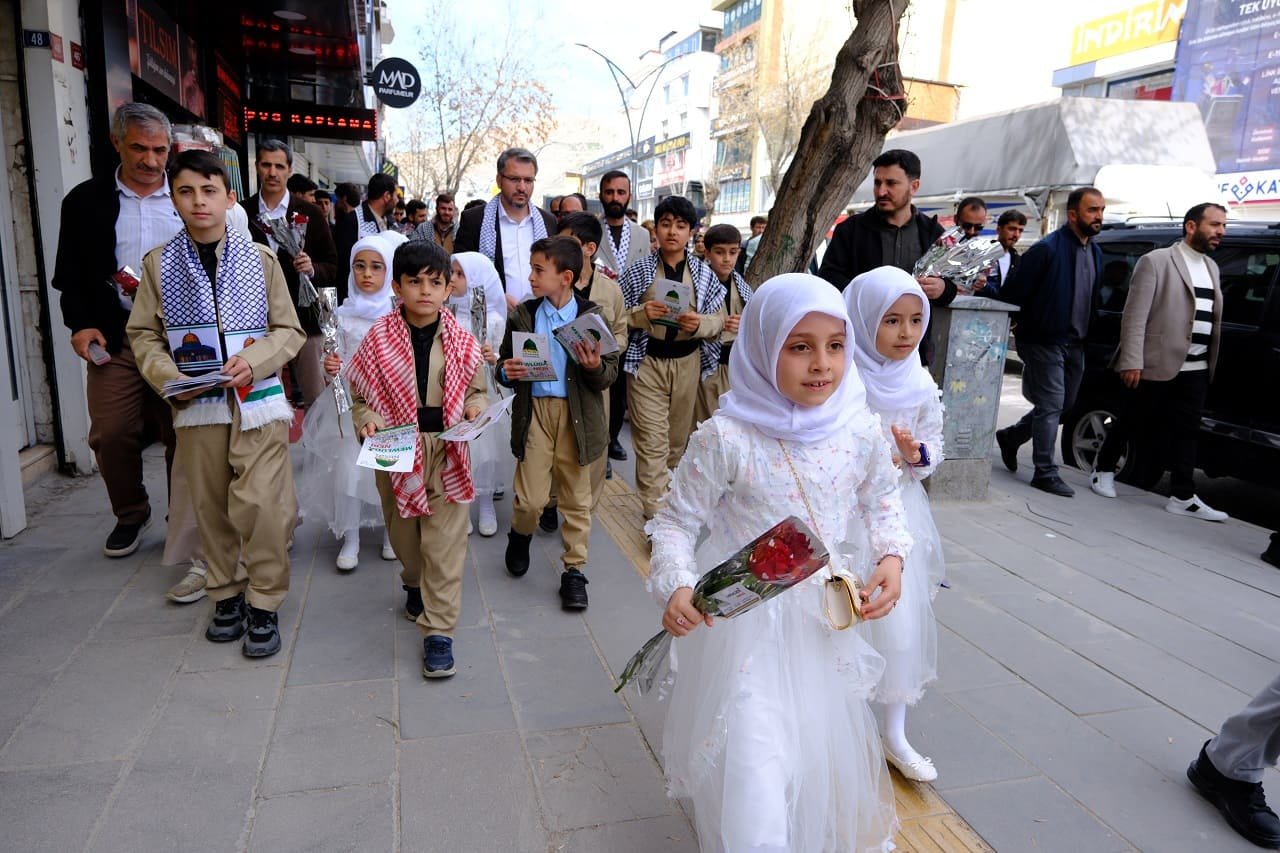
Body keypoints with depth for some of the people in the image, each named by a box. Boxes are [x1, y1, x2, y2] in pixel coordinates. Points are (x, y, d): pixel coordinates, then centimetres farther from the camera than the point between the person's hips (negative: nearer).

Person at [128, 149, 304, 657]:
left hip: (257, 401, -2)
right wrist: (168, 377, -10)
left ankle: (264, 603, 8)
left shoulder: (259, 258, 1)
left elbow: (289, 330, 2)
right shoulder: (159, 263, 5)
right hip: (195, 406, 2)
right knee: (211, 506, 10)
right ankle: (227, 594, 27)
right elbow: (143, 334, 8)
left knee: (260, 503, -7)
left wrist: (253, 362, -15)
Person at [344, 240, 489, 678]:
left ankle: (438, 630, 7)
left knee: (445, 545, -1)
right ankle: (415, 585, 50)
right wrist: (368, 420, -18)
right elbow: (360, 396, 1)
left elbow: (477, 390, 9)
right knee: (404, 534, 20)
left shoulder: (460, 340, -3)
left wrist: (475, 407, -12)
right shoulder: (378, 338, -6)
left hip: (447, 451, -1)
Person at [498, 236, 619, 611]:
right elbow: (504, 364, 10)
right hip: (535, 412, 1)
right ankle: (520, 536, 35)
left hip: (577, 415, -1)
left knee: (577, 498, 9)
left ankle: (574, 570, 23)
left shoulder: (592, 315, -3)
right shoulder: (522, 315, 3)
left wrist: (594, 366, -25)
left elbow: (609, 375, -4)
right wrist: (507, 372, -13)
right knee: (531, 498, 1)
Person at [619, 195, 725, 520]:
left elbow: (719, 320, 3)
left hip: (688, 362, 3)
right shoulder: (638, 270, -2)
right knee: (652, 441, -6)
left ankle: (664, 501, 36)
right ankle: (656, 517, -1)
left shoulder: (704, 273, 3)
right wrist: (641, 313, -19)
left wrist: (700, 323, -18)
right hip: (647, 361, -2)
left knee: (678, 438, 15)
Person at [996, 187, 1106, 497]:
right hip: (1045, 342, -8)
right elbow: (1014, 292, -15)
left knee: (1064, 403, 16)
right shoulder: (1047, 249, -14)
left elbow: (1091, 298, 18)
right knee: (1051, 405, -6)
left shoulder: (1096, 252, 11)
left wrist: (1085, 337, 13)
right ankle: (1045, 473, 2)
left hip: (1075, 344, 8)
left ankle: (1011, 437, 35)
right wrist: (1022, 329, -12)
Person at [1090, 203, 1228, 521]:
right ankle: (1103, 470, 27)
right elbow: (1135, 315, -12)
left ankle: (1183, 497, 7)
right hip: (1158, 365, -6)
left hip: (1195, 370, 6)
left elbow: (1211, 318, 15)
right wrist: (1132, 362, -18)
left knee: (1187, 432, 4)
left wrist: (1211, 364, 8)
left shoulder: (1211, 267, 16)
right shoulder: (1156, 261, -6)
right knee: (1132, 422, 7)